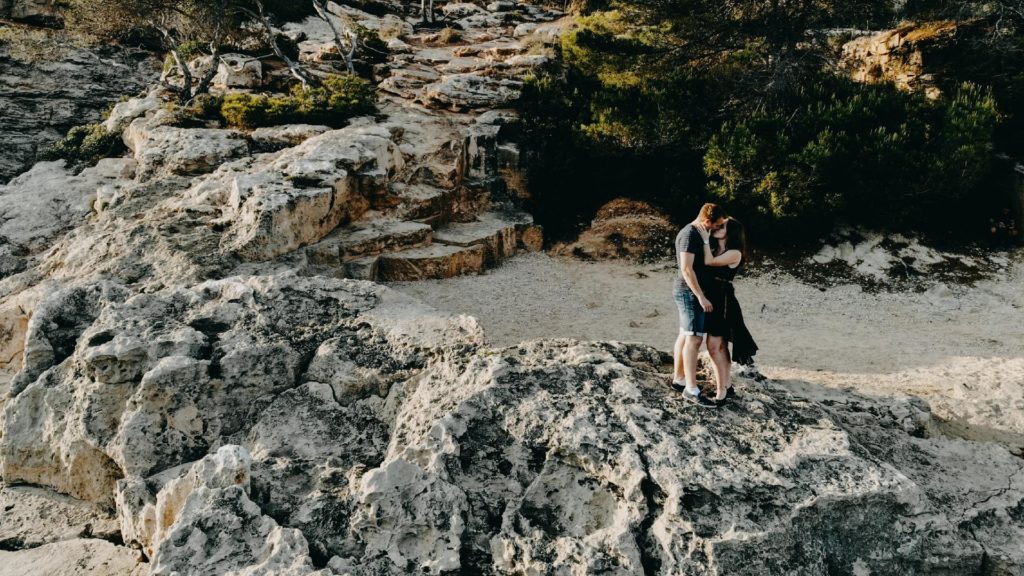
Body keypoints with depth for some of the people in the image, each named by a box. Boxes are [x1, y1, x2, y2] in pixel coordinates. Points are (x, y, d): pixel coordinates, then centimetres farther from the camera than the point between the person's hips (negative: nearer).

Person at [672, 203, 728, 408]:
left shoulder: (699, 233, 14)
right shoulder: (689, 235, -17)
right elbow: (686, 269, -23)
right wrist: (701, 297, -23)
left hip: (690, 292, 10)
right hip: (690, 292, -10)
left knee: (685, 335, 14)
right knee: (694, 338, -11)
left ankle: (678, 379, 22)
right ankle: (691, 390, -9)